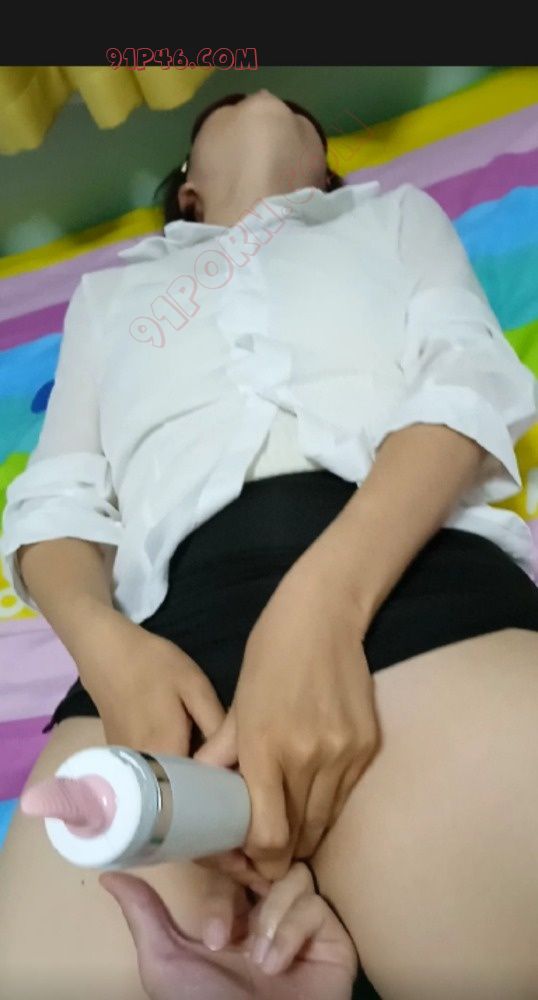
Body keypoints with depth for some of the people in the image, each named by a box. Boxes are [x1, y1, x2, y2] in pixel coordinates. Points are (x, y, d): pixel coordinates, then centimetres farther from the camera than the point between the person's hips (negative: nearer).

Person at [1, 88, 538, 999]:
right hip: (171, 615, 2)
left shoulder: (394, 210, 30)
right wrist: (106, 647, -5)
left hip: (410, 569, 0)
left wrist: (325, 606, -11)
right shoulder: (110, 288, 34)